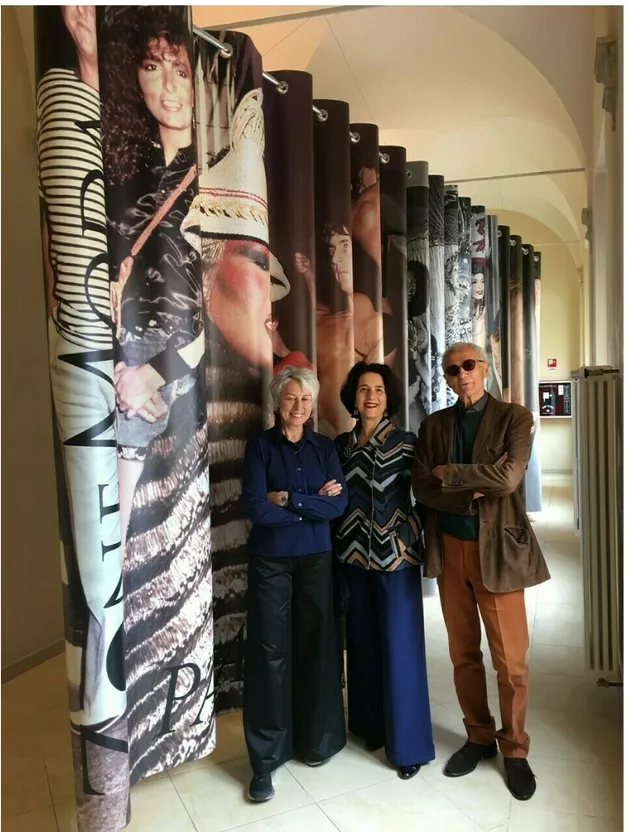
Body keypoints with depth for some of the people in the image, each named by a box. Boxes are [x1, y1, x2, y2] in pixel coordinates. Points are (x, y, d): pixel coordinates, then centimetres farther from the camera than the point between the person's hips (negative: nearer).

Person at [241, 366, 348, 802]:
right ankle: (265, 758, 14)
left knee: (317, 645, 9)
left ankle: (317, 738, 29)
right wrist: (313, 504, -11)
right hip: (270, 560, -2)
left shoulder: (325, 447, 5)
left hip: (316, 558, 2)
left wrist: (287, 498, -14)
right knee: (270, 650, 1)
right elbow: (255, 508, -14)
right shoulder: (260, 445, -3)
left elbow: (340, 504, -8)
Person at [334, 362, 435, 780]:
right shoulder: (341, 444, 5)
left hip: (396, 554, -4)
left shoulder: (405, 443, -6)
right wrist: (340, 544, 4)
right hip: (354, 553, 4)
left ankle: (408, 743, 17)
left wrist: (411, 540, -14)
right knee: (363, 642, 14)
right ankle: (371, 725, 33)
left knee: (400, 647, 2)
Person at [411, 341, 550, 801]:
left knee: (511, 659, 5)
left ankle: (515, 750, 27)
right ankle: (479, 737, 34)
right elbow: (422, 488, -3)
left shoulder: (514, 417, -3)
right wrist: (474, 495, -15)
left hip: (497, 549, -3)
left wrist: (448, 474, -10)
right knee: (463, 654, 14)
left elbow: (508, 477, -18)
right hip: (449, 549, 3)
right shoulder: (433, 424, 6)